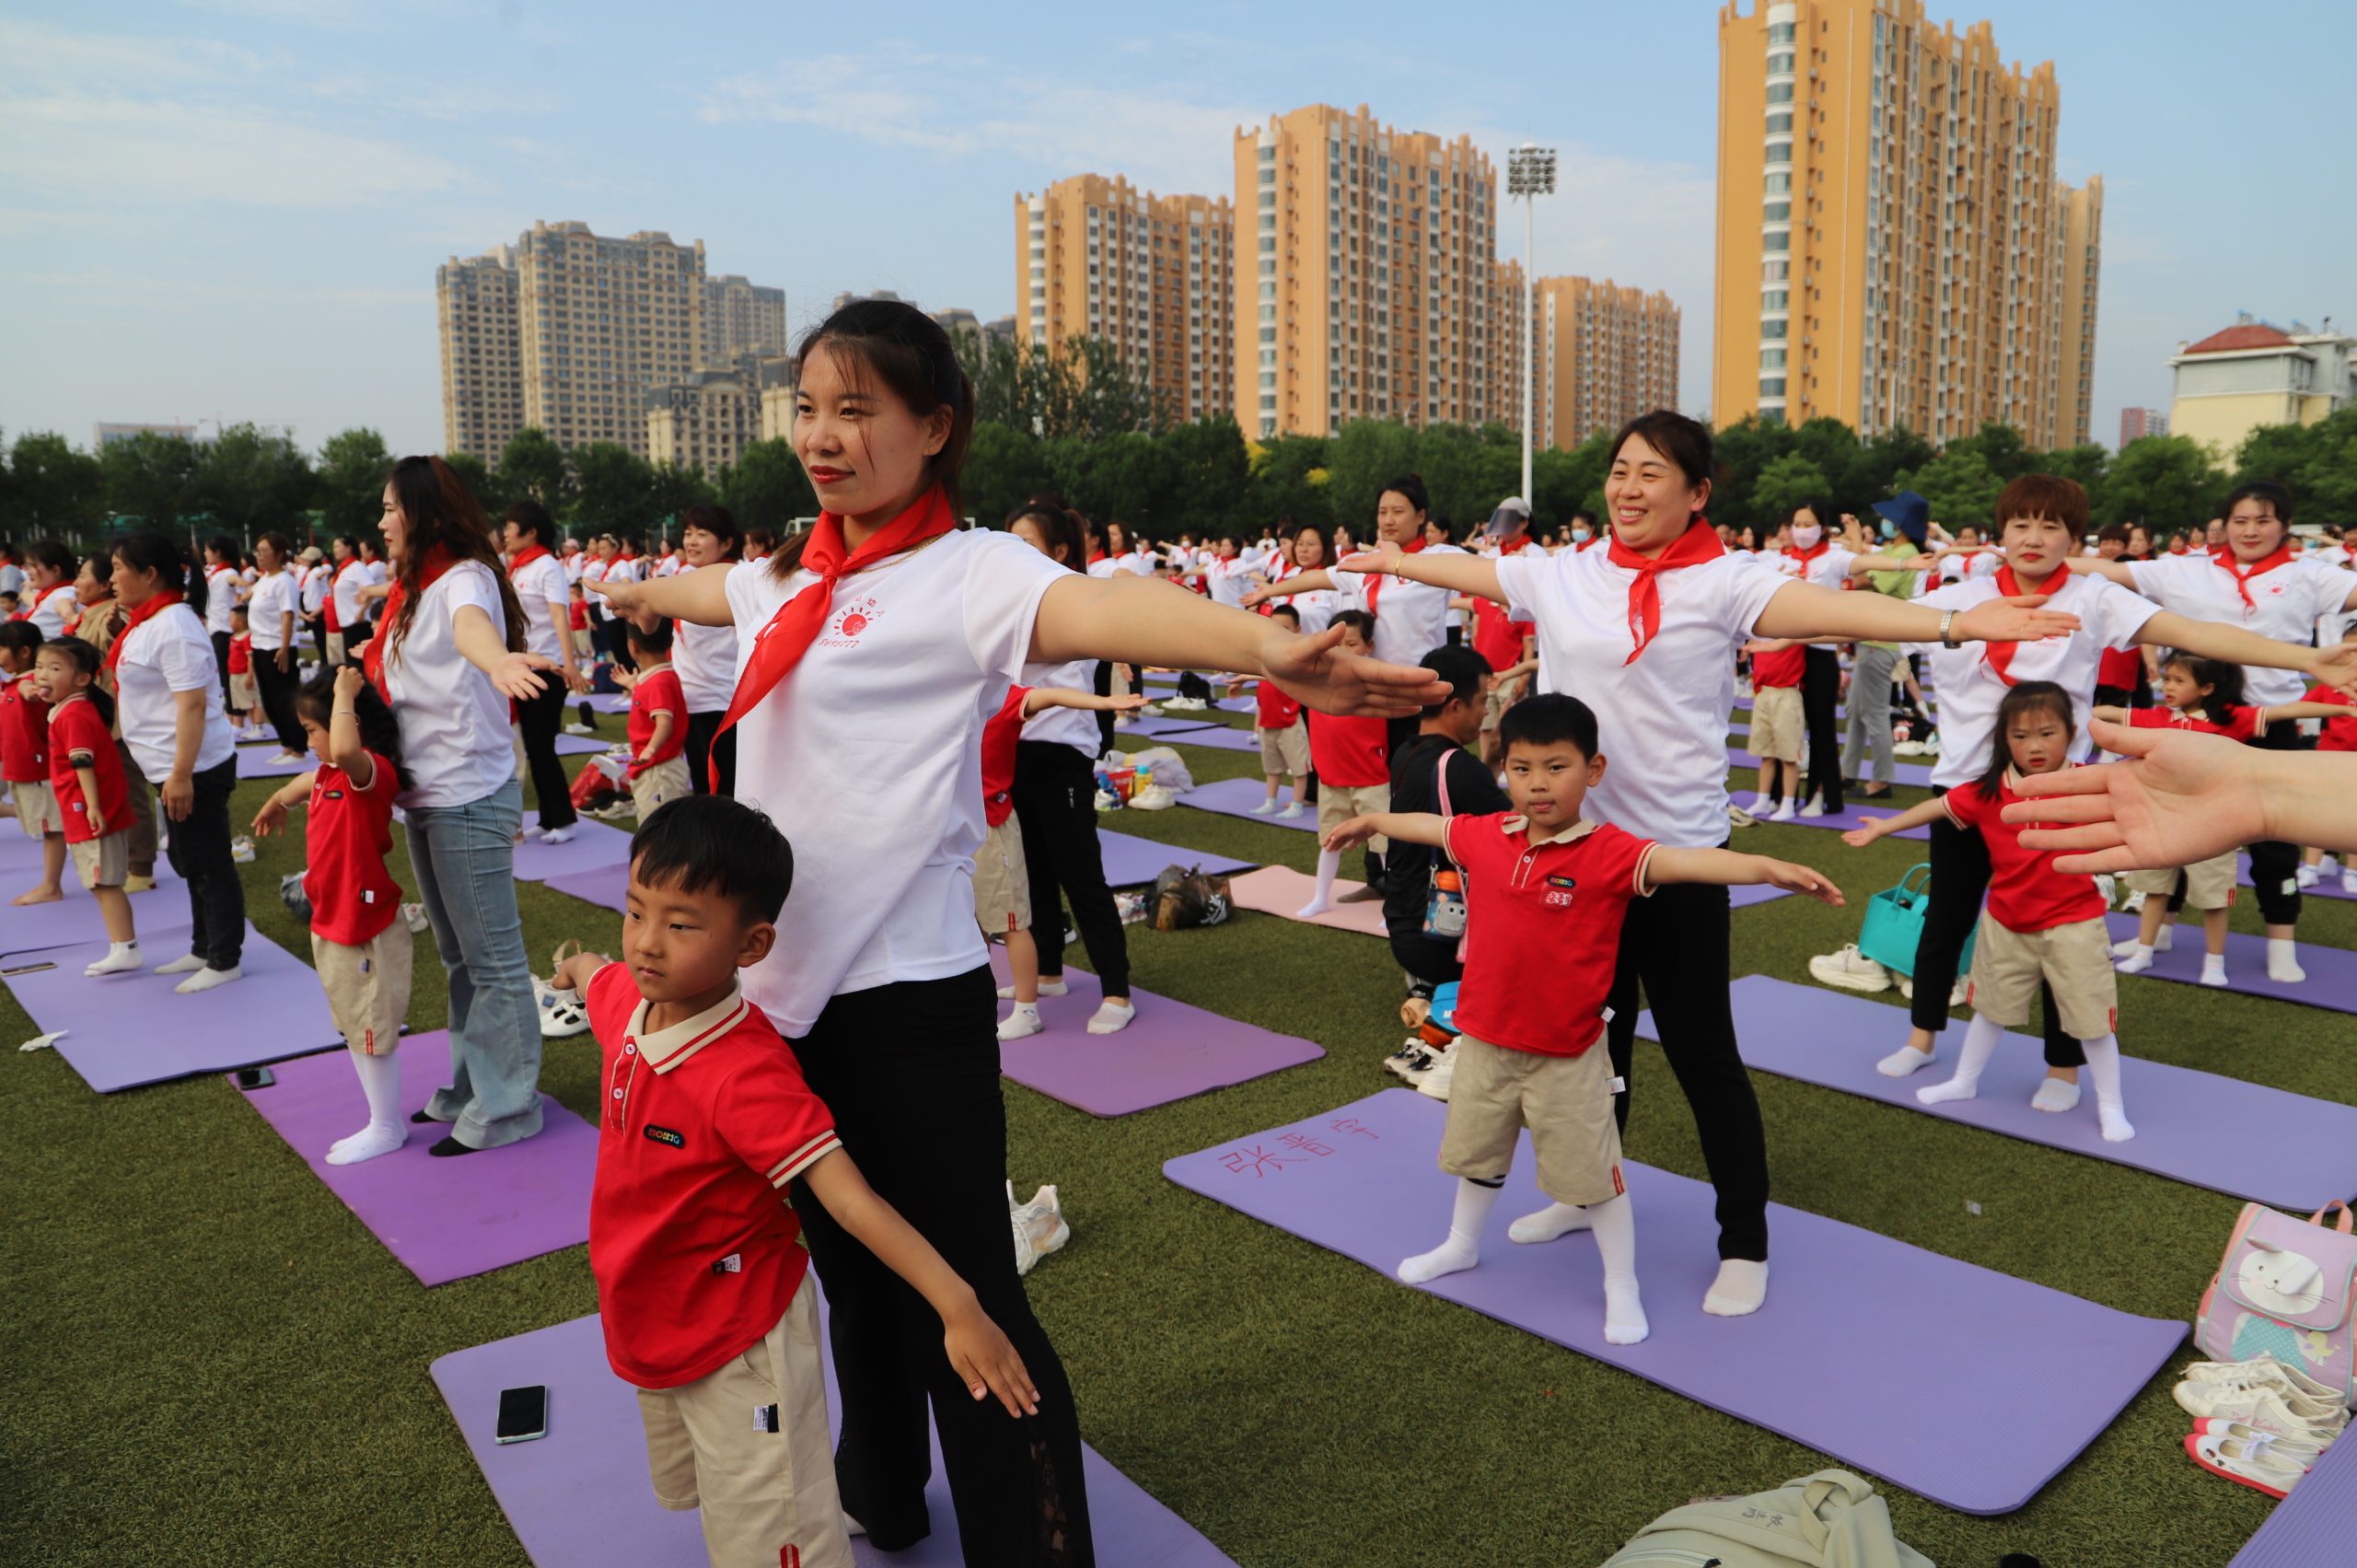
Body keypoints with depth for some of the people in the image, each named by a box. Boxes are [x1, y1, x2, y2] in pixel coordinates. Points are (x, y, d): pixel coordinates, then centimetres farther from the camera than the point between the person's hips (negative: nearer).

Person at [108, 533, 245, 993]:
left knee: (208, 864, -1)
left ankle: (225, 962, 8)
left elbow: (192, 704, -25)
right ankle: (204, 950, 30)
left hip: (194, 769, -10)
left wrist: (182, 774, -27)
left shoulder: (173, 626, -19)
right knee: (191, 862, 19)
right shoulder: (149, 621, 12)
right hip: (172, 767, 10)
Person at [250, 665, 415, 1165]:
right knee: (355, 1029, 19)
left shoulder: (372, 770, -22)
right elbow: (304, 783, 33)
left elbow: (344, 751, -47)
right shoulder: (329, 775, 8)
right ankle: (383, 1121, 31)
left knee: (374, 1030, 4)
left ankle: (386, 1128, 19)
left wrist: (344, 693, -33)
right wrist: (276, 802, 53)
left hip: (368, 930, -10)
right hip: (331, 927, 10)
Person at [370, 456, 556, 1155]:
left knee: (492, 959, 0)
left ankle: (505, 1106, 11)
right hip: (424, 799, 10)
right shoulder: (414, 591, 15)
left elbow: (470, 623, -40)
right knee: (458, 958, 19)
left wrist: (496, 659, -62)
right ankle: (471, 1089, 33)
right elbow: (389, 684, 20)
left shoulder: (464, 578, -15)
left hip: (468, 798, -10)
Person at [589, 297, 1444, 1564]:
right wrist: (624, 590, 52)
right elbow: (696, 587, 32)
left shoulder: (965, 571, -14)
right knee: (853, 1267, 25)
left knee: (961, 1300, 0)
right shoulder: (795, 578, 8)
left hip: (908, 998, -7)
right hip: (785, 986, 8)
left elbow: (1093, 607, -35)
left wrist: (1266, 646, -54)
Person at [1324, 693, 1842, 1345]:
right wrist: (1370, 821, 31)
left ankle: (1623, 1287, 29)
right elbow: (1428, 825, 14)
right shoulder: (1483, 837, -5)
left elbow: (1683, 860, -35)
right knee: (1477, 1152, 26)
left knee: (1592, 1171, 9)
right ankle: (1462, 1245, 50)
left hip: (1566, 1057, -5)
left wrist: (1766, 866, -51)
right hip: (1483, 1043, 5)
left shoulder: (1609, 853, -19)